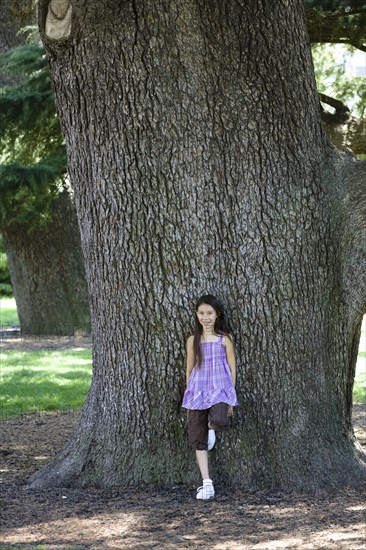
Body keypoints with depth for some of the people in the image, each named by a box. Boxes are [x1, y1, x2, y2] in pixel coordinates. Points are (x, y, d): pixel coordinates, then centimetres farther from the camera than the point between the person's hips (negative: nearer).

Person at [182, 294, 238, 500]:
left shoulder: (225, 338, 3)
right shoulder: (193, 340, 9)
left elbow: (232, 368, 5)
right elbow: (189, 369, 14)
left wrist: (231, 396, 1)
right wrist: (189, 397, 12)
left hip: (220, 389, -3)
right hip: (198, 390, 3)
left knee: (219, 420, -33)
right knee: (198, 438, -2)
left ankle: (211, 427, 6)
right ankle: (207, 484, 2)